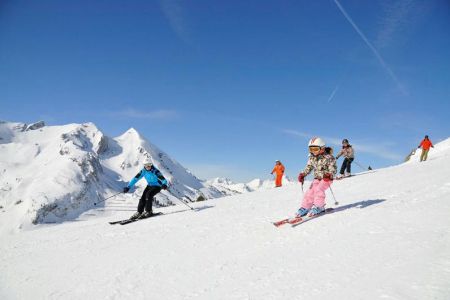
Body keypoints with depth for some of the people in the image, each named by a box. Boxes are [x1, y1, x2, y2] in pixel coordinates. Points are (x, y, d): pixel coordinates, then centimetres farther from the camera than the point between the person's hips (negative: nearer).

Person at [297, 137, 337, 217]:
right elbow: (308, 167, 13)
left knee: (318, 189, -26)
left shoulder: (328, 157, -14)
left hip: (326, 178, -5)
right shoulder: (311, 158, 4)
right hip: (317, 178, 5)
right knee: (310, 191, -9)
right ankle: (305, 207, -1)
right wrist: (302, 174, -3)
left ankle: (318, 206, -13)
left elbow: (333, 169, -17)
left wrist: (329, 175, -37)